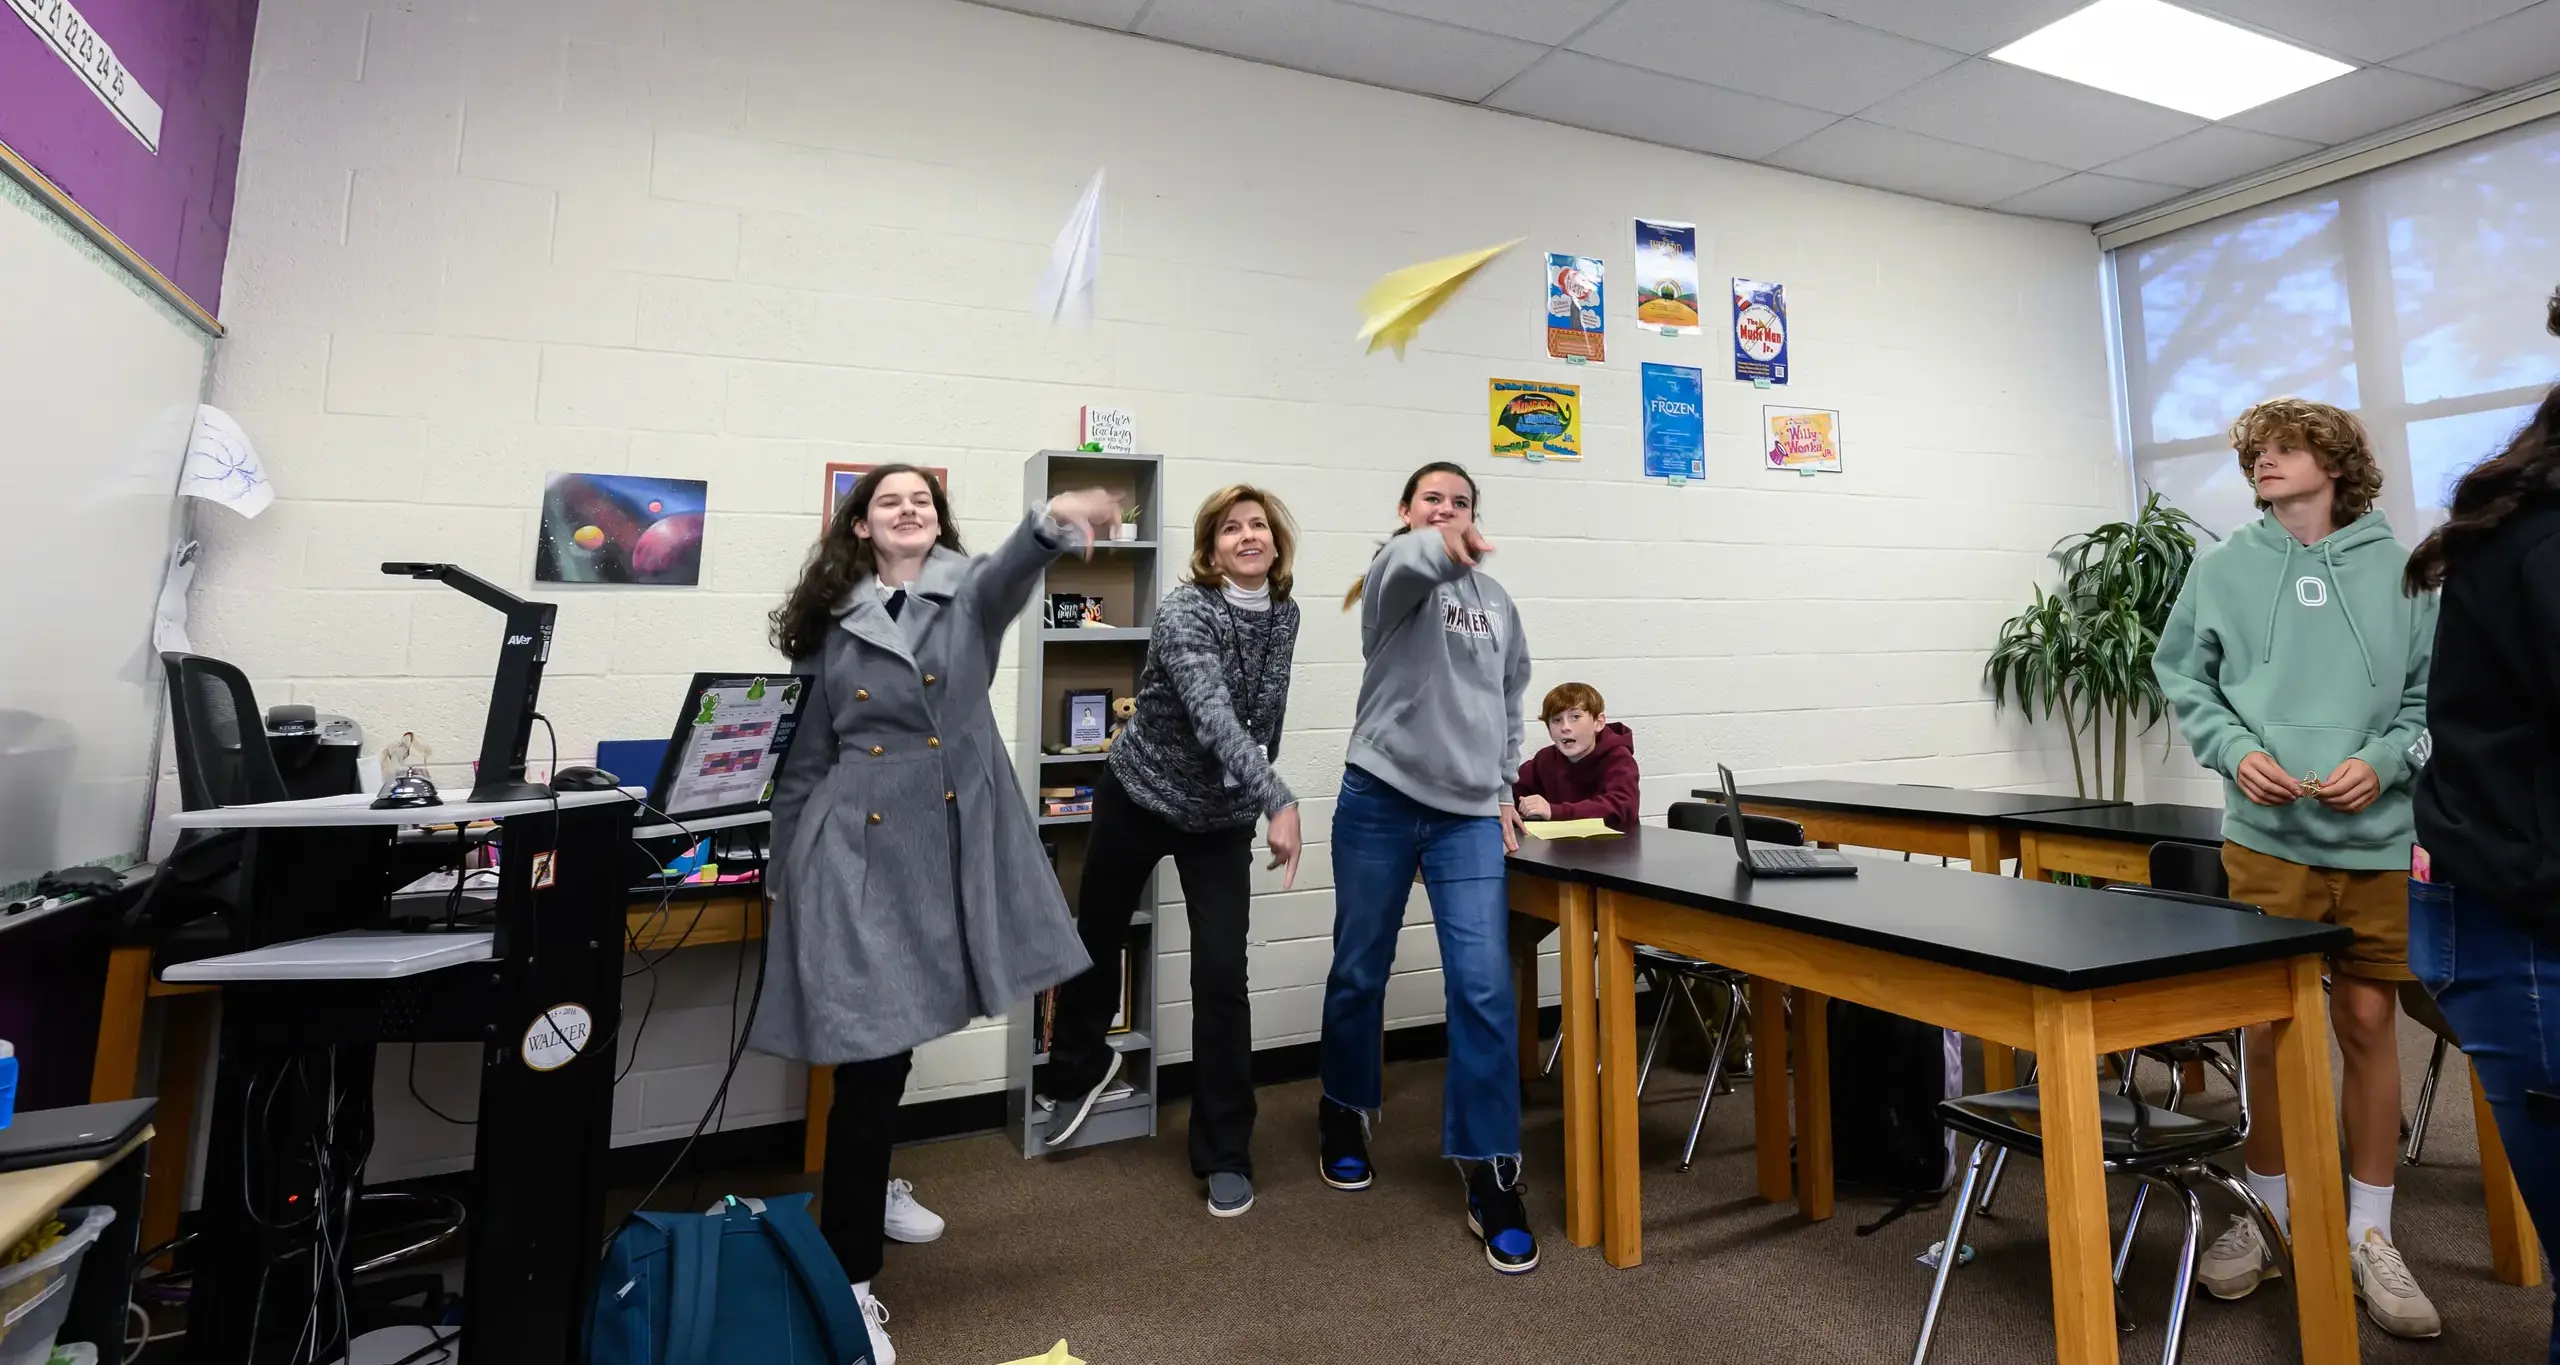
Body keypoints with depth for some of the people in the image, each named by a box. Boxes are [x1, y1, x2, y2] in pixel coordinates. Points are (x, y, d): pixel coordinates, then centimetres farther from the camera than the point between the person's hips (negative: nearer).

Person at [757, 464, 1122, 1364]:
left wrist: (1052, 523, -43)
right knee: (871, 1055, -2)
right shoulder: (829, 624, 7)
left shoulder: (968, 595, 5)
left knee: (891, 1045, 16)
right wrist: (783, 876, 12)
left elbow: (1008, 574, -21)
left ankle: (867, 1192, 44)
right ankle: (847, 1278, 14)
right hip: (858, 849, -1)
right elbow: (805, 758, 11)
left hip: (955, 844, 1)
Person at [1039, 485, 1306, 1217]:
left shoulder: (1284, 615, -4)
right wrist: (1278, 800, -50)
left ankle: (1225, 1155, 12)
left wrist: (1255, 800, 12)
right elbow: (1212, 712, -39)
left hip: (1224, 815, 3)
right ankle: (1079, 1067, 47)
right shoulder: (1184, 610, -23)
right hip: (1139, 795, -2)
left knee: (1222, 977, -6)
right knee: (1097, 938, 17)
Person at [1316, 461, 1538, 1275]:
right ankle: (1344, 1116, 35)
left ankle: (1493, 1183, 8)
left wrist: (1502, 793, 15)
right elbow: (1405, 563, -28)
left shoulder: (1497, 601, 16)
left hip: (1469, 817, 3)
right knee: (1359, 973, 11)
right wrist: (1443, 549, -51)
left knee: (1483, 989, -5)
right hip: (1379, 802, -3)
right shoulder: (1396, 576, -1)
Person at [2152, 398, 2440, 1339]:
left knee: (2369, 1023, 7)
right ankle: (2266, 1217, 23)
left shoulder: (2399, 570, 4)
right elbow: (2183, 678, 6)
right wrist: (2235, 751, -9)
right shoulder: (2222, 569, 4)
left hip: (2376, 837, 0)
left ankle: (2371, 1237, 23)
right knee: (2270, 1026, 6)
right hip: (2266, 833, 0)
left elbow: (2434, 694, 5)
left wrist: (2382, 762, -11)